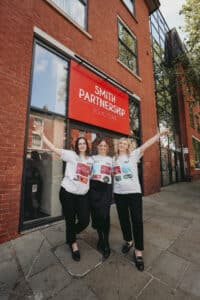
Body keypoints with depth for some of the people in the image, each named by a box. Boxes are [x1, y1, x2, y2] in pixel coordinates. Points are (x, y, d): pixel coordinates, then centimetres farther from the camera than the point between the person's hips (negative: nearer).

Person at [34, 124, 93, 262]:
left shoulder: (91, 160, 11)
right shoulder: (71, 155, -4)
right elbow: (54, 148, -8)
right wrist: (42, 135, -9)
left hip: (83, 195, 4)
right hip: (68, 192, -3)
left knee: (84, 220, 3)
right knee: (70, 220, 10)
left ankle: (71, 236, 38)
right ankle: (73, 243, 40)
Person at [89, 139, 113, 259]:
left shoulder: (111, 159, 17)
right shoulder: (93, 158, 13)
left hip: (106, 187, 0)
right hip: (94, 187, 1)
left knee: (104, 215, -7)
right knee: (96, 214, 6)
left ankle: (106, 242, 13)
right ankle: (100, 238, 30)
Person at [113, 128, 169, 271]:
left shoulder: (133, 155, -2)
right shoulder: (114, 159, 10)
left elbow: (146, 145, -12)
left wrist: (160, 134, -17)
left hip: (134, 191, -3)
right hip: (119, 193, 4)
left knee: (137, 220, -1)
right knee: (123, 218, 15)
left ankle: (138, 250, 19)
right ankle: (128, 241, 39)